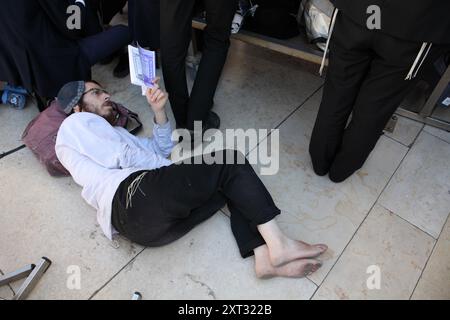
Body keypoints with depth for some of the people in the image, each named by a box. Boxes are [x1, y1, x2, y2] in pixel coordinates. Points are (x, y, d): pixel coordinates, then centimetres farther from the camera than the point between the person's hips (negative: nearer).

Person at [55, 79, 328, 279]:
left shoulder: (110, 132, 38)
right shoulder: (76, 124, 13)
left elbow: (162, 150, 29)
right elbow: (128, 157, -3)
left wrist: (159, 110, 17)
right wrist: (175, 171, 6)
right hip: (137, 196, -9)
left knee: (232, 183, 6)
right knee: (229, 159, -9)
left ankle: (265, 256, -13)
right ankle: (277, 244, -15)